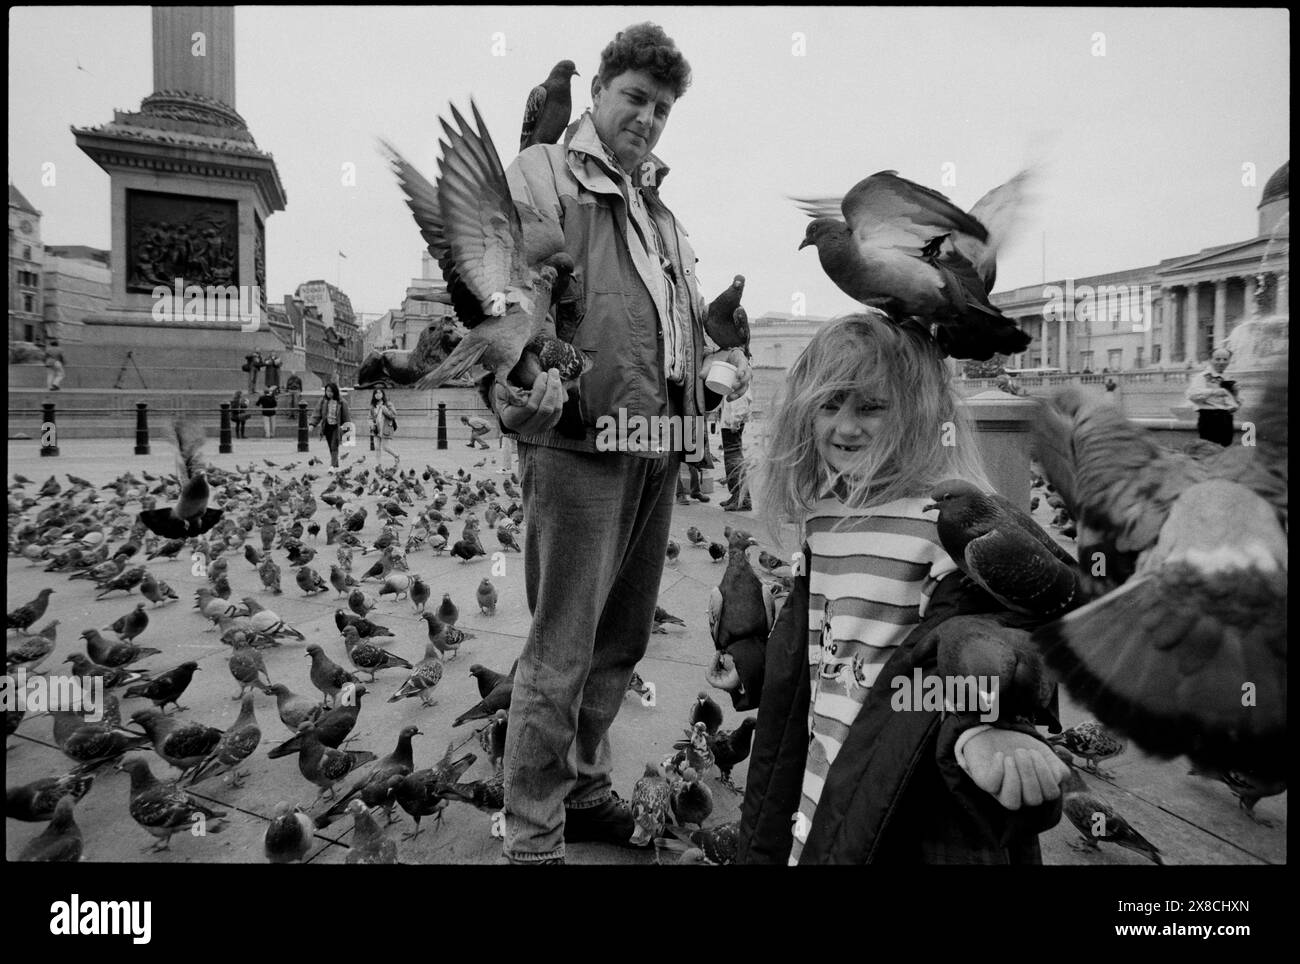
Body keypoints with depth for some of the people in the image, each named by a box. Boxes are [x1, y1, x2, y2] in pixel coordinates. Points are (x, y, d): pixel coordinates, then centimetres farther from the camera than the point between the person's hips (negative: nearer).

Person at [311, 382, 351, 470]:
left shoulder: (341, 402, -7)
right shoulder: (323, 400, 1)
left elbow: (346, 416, -1)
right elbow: (318, 413, 3)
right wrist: (313, 424, -6)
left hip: (336, 427, -4)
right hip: (327, 426, 4)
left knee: (334, 447, -11)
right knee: (331, 447, 9)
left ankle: (332, 465, -14)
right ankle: (336, 464, 22)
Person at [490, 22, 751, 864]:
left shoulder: (657, 204, 26)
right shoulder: (544, 175, 1)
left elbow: (687, 306, 33)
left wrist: (719, 352, 14)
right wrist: (529, 381, -31)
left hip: (656, 449, 9)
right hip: (581, 443, -8)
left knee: (622, 641, 16)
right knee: (561, 651, -3)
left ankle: (585, 790, 35)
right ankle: (532, 835, 15)